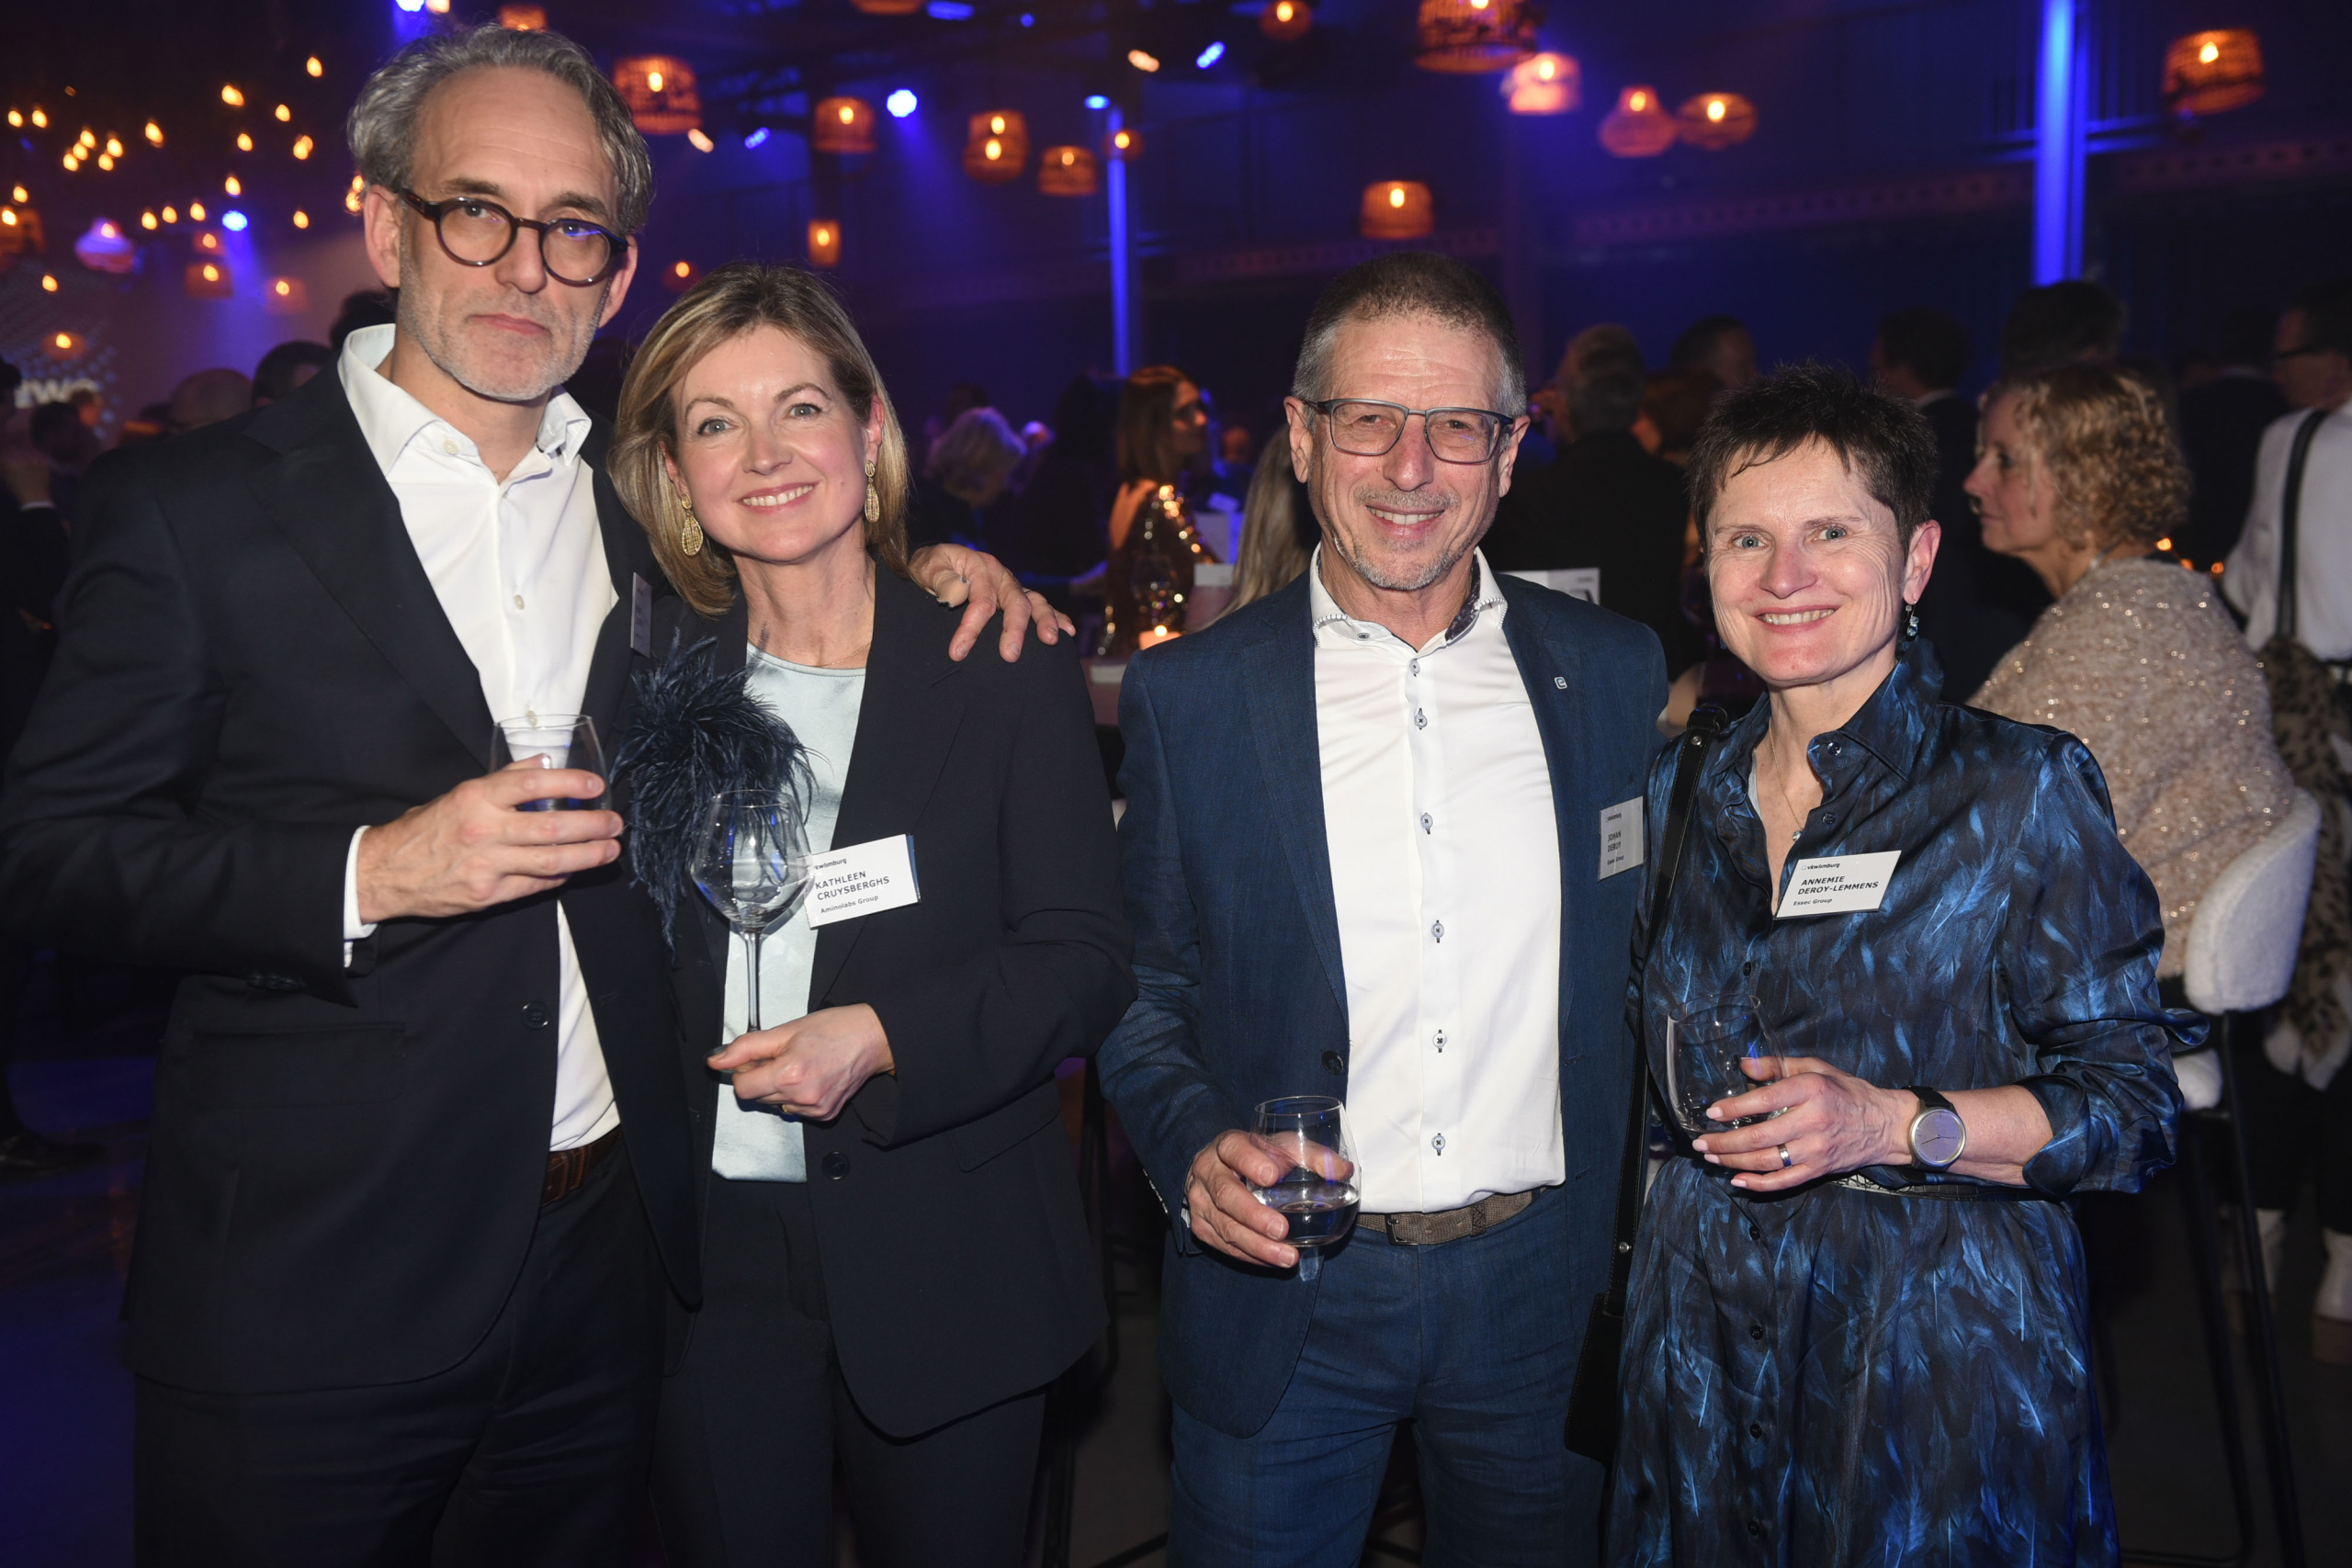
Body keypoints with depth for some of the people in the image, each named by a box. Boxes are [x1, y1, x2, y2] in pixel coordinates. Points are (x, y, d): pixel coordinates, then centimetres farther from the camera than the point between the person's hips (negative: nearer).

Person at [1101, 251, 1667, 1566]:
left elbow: (1649, 955, 7)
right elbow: (1147, 989, 1)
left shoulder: (1616, 672, 0)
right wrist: (1194, 1149, -17)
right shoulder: (1187, 696, -5)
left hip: (1543, 1289, 2)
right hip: (1284, 1295, -1)